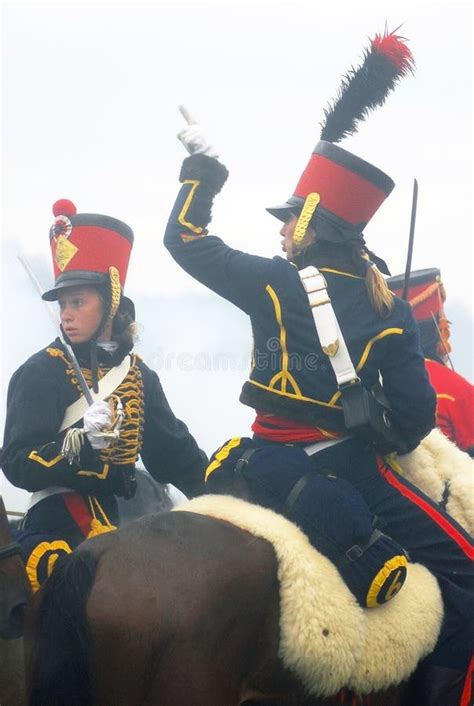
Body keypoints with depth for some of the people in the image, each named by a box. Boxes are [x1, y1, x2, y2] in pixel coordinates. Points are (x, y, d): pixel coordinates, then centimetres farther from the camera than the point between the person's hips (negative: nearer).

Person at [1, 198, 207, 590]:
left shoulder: (137, 372, 13)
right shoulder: (42, 372, -5)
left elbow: (173, 453, 18)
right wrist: (83, 440, -27)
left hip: (119, 522, 7)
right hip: (60, 530, -6)